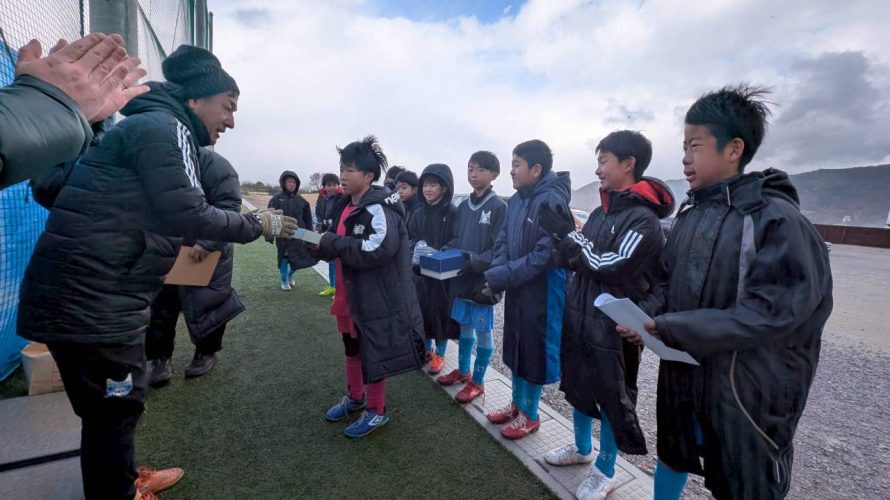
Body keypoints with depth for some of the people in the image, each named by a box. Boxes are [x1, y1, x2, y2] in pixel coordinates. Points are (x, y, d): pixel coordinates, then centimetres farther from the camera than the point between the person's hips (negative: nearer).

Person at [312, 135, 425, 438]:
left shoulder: (379, 208, -20)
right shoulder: (346, 205, 10)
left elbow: (377, 250, -32)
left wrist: (329, 243, -27)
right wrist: (320, 243, -3)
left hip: (376, 296, -9)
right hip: (350, 292, 9)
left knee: (373, 353, 5)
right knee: (352, 348, 22)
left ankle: (376, 410, 25)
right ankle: (355, 397, 43)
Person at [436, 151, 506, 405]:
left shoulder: (499, 207, -11)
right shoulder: (464, 206, 9)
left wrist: (474, 261, -25)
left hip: (483, 280, -6)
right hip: (462, 278, 6)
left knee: (483, 331, 7)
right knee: (464, 326, 19)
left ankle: (477, 381, 22)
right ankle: (462, 370, 36)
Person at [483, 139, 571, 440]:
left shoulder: (552, 201, -19)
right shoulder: (515, 200, 6)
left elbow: (546, 254, -25)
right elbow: (502, 241, 9)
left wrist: (503, 276, -23)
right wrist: (497, 273, -9)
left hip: (542, 293, -8)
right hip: (516, 290, 8)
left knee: (534, 352, 8)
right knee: (515, 347, 19)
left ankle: (529, 414, 28)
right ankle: (517, 404, 39)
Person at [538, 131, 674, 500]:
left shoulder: (643, 218, -16)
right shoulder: (600, 212, 8)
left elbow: (608, 268, -22)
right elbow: (575, 261, 9)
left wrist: (567, 234, -16)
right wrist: (563, 236, -10)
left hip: (613, 325, -7)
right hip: (579, 317, 8)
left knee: (610, 397, 9)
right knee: (578, 386, 21)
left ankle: (605, 470, 30)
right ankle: (581, 448, 44)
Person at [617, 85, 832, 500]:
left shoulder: (777, 219, -17)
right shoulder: (691, 213, 3)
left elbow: (768, 313, -23)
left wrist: (671, 328, -26)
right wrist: (644, 314, -10)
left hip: (746, 390, -6)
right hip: (682, 372, 6)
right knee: (672, 457, 25)